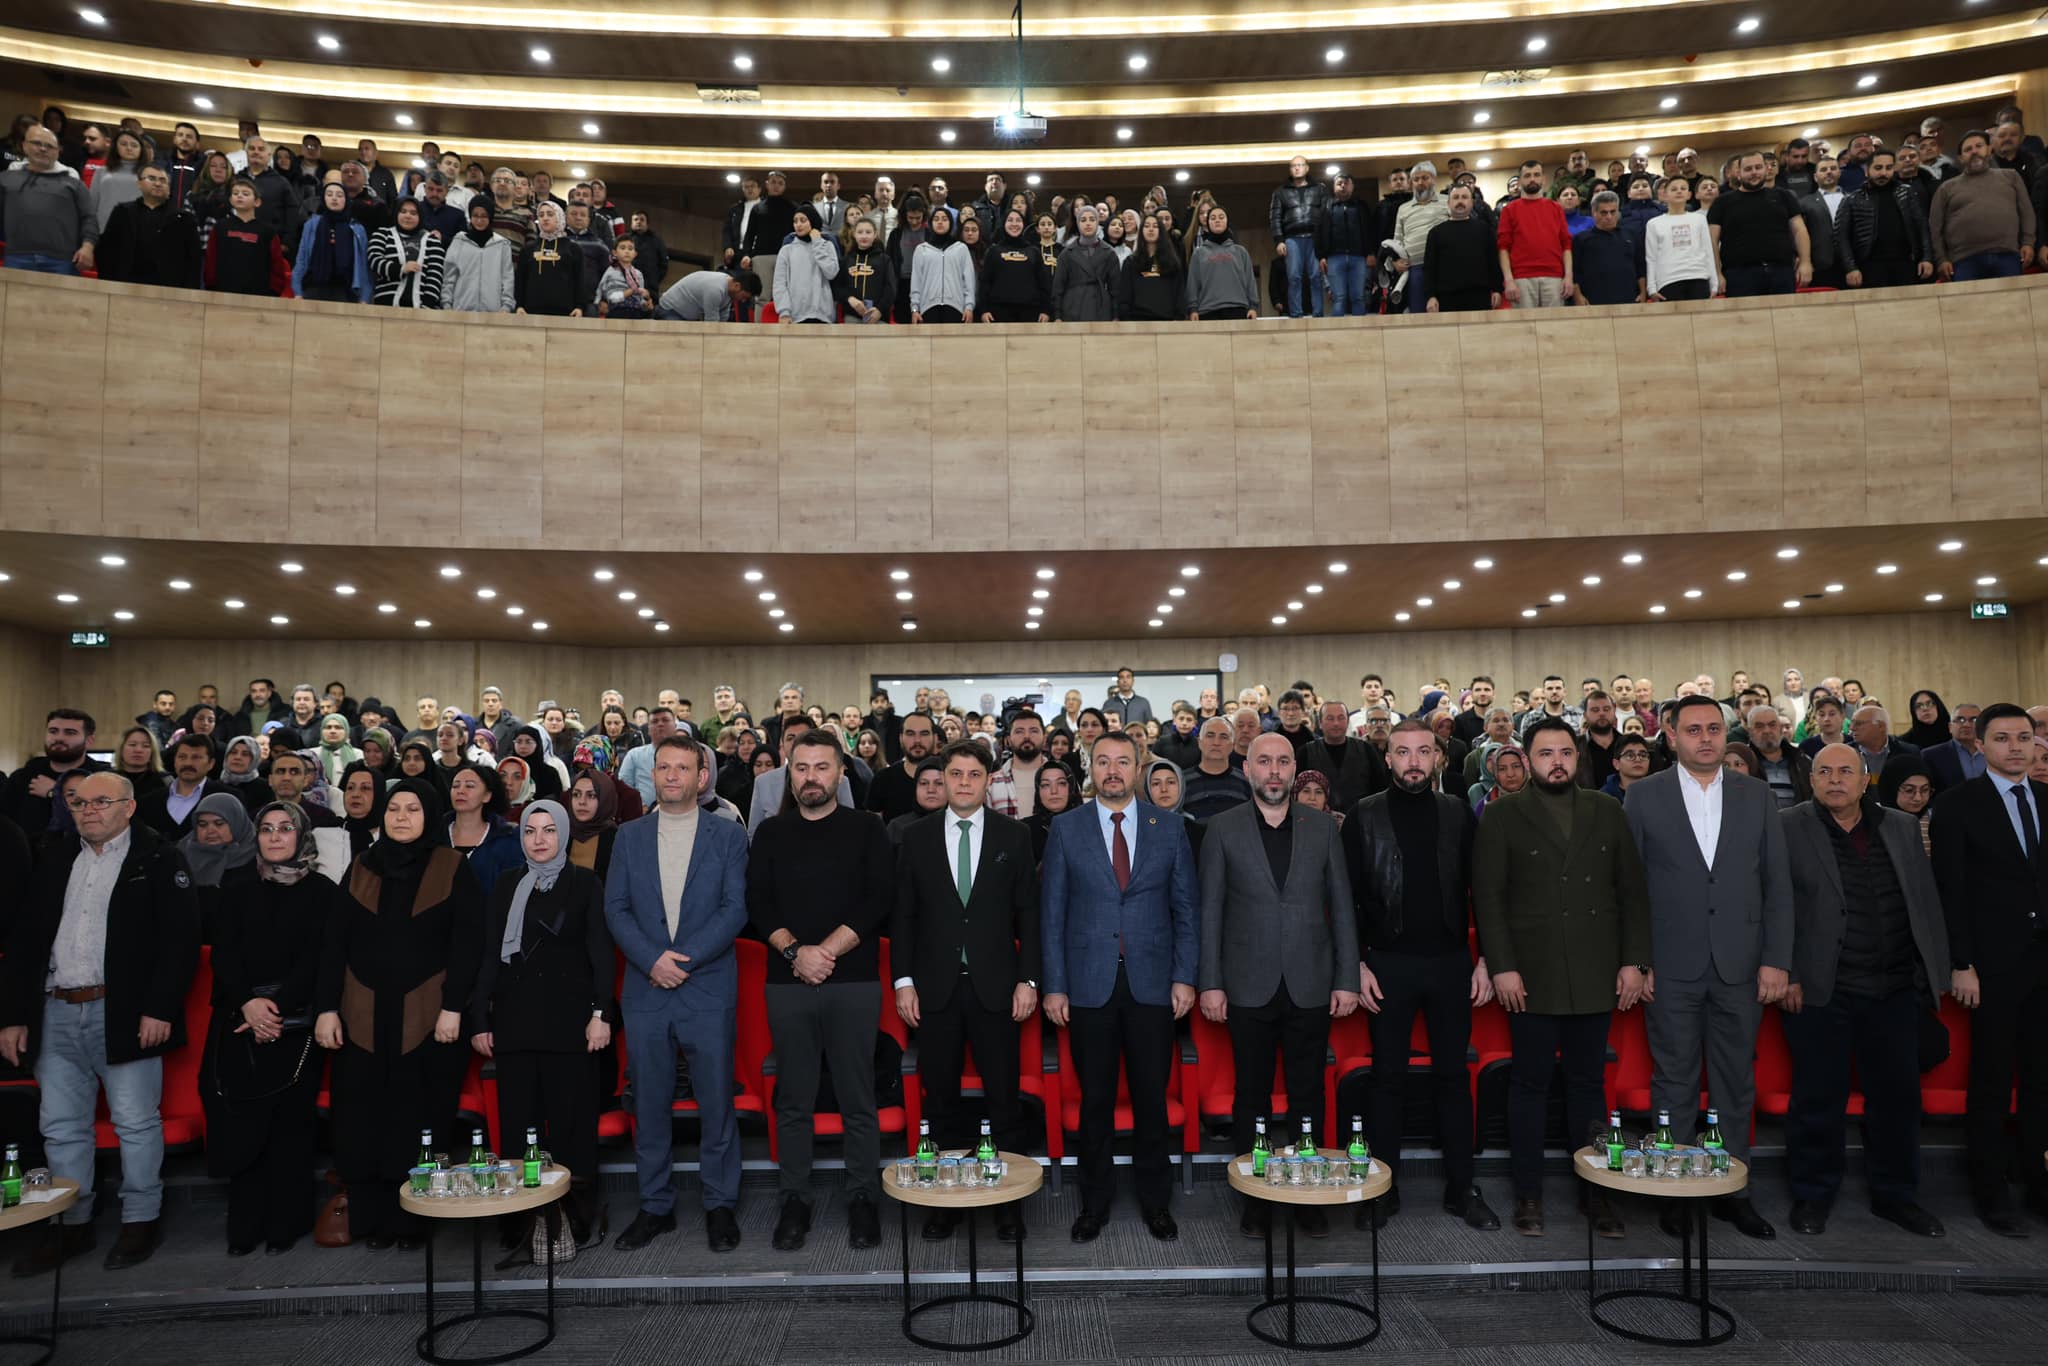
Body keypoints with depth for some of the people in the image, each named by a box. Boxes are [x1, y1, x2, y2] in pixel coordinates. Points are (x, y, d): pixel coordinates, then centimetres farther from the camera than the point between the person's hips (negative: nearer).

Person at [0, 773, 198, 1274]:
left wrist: (160, 1008, -17)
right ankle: (73, 1224, 26)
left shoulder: (158, 858, -3)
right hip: (56, 1012, 6)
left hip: (124, 1013, -6)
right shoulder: (56, 858, 14)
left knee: (135, 1121, 2)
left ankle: (142, 1220, 15)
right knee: (61, 1126, 13)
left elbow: (180, 937, -10)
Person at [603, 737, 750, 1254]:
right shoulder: (629, 836, 9)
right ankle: (656, 1206, 23)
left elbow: (735, 909, -4)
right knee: (650, 1105, 9)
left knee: (717, 1104, 3)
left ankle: (720, 1205, 17)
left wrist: (684, 960, -14)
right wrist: (653, 959, -12)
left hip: (709, 992, -2)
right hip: (645, 991, 2)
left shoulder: (729, 836, 3)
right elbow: (615, 908, 3)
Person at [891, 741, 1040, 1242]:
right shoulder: (917, 836, 5)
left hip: (994, 986, -1)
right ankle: (947, 1199, 21)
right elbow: (903, 914, 5)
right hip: (936, 987, 1)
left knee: (1004, 1097, 3)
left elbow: (1028, 912, 3)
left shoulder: (1014, 835, 3)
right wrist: (903, 980, 0)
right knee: (941, 1098, 9)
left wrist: (1027, 979, -3)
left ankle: (1010, 1200, 15)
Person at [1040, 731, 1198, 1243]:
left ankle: (1155, 1200, 24)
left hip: (1151, 983, 1)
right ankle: (1095, 1202, 23)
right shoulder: (1066, 828, 2)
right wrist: (1054, 985, -2)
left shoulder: (1168, 828, 5)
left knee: (1151, 1097, 8)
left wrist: (1184, 977, -1)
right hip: (1089, 984, 0)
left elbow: (1186, 908, 6)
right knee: (1095, 1099, 8)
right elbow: (1052, 911, 2)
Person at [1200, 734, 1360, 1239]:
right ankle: (1254, 1197, 21)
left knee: (1307, 1096, 9)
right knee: (1252, 1096, 8)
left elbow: (1341, 907, 5)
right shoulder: (1223, 828, 0)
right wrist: (1209, 983, -4)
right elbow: (1210, 910, 0)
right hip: (1250, 987, -1)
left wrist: (1347, 979, 0)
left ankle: (1307, 1196, 23)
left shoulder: (1322, 827, 4)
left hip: (1310, 986, 1)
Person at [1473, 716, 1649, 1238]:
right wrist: (1502, 967, -10)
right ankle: (1528, 1193, 15)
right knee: (1530, 1085, 5)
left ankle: (1594, 1191, 21)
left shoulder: (1608, 812, 9)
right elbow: (1488, 897, -4)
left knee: (1588, 1083, 10)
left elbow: (1633, 891, 8)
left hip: (1595, 975, 3)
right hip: (1532, 977, -2)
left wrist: (1634, 960, 1)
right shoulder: (1501, 816, 0)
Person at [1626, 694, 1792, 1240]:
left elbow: (1777, 883, 5)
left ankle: (1732, 1190, 23)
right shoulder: (1644, 797, 0)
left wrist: (1777, 960, -2)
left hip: (1741, 966, 2)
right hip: (1672, 968, -2)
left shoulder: (1757, 795, 6)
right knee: (1674, 1084, 6)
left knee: (1737, 1084, 11)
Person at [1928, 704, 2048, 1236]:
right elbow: (1950, 891, -7)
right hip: (1994, 963, -4)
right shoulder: (1959, 804, -5)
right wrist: (1961, 965, -11)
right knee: (1991, 1082, 4)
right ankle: (1991, 1191, 14)